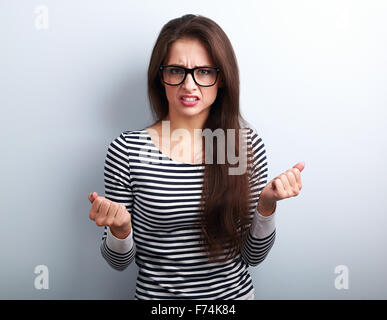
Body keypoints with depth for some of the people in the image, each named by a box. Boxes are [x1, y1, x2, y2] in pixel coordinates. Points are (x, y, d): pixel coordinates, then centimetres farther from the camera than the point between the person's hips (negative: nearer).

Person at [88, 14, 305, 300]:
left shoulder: (248, 143, -11)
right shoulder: (126, 150, -16)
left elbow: (253, 256, -6)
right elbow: (120, 261, -6)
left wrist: (267, 204, -21)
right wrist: (120, 230, -26)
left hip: (235, 291, 2)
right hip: (157, 293, -1)